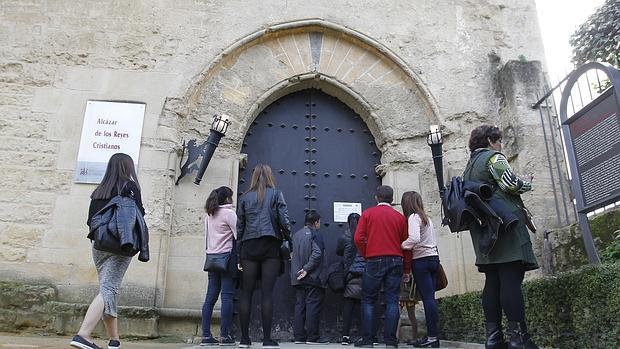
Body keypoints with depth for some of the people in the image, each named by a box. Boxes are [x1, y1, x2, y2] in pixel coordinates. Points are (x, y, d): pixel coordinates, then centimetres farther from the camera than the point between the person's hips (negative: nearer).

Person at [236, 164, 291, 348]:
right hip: (270, 246, -2)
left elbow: (239, 226, 11)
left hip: (249, 247, 2)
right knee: (267, 293, -4)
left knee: (246, 293, 4)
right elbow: (284, 220, -2)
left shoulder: (245, 197, 13)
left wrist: (239, 254, 14)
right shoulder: (276, 194, 7)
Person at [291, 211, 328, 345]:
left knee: (299, 305, 9)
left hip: (298, 278, 7)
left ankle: (299, 336, 12)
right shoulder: (314, 234, -8)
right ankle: (312, 337, 0)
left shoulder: (296, 235, 12)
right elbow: (317, 254, -19)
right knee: (313, 305, -2)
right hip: (313, 278, -7)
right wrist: (307, 269, -13)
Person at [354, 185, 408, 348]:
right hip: (395, 261, 2)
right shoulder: (400, 217, 6)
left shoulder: (367, 214, 2)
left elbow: (359, 238, -6)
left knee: (368, 300, 6)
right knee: (392, 301, 4)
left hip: (374, 261, -1)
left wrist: (366, 255, 9)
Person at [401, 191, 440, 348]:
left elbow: (414, 238, -24)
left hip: (421, 260, -8)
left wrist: (401, 245, -9)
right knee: (430, 298, 8)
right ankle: (432, 335, 10)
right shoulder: (426, 218, 18)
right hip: (433, 258, 8)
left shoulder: (413, 217, -8)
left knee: (427, 298, -8)